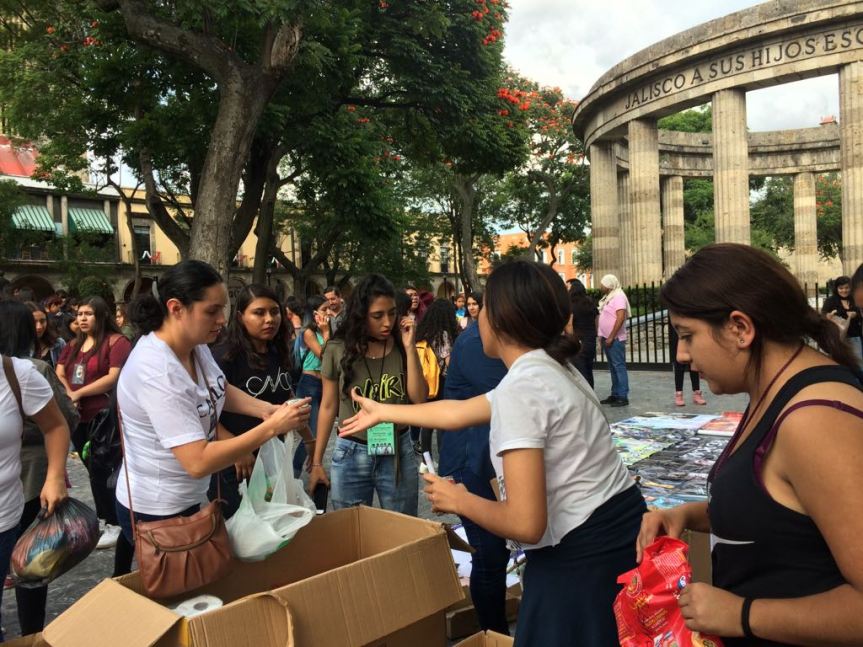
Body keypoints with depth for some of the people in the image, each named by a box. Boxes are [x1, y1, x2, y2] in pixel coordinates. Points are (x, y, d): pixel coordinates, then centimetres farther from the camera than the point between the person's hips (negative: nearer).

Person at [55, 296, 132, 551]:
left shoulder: (116, 341, -11)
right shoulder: (73, 345, 15)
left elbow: (115, 377, -20)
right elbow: (58, 374, 11)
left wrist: (78, 393, -15)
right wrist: (67, 393, -9)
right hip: (77, 416, 7)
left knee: (101, 471, -4)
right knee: (93, 470, 15)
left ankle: (115, 524, 7)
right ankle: (104, 518, 26)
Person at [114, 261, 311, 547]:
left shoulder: (194, 343, -7)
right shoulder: (156, 373, -33)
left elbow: (219, 390, 11)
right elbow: (198, 462, -35)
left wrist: (267, 409, -7)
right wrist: (272, 427, -31)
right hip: (155, 511, -8)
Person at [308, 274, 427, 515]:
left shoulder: (401, 347, -3)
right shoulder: (338, 349, -6)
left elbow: (419, 399, -10)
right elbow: (328, 407, 2)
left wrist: (409, 348, -15)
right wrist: (317, 461, 3)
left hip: (398, 452, 1)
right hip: (351, 455, -1)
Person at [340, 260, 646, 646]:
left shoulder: (519, 388, -22)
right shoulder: (550, 369, 8)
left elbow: (526, 524, -26)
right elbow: (457, 412, 18)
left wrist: (460, 501, -7)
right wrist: (382, 412, 27)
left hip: (583, 556, -9)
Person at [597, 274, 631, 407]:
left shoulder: (618, 296, -12)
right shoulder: (608, 297, 16)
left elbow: (620, 318, -21)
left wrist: (611, 337, -21)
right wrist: (602, 336, 12)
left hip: (615, 339, -9)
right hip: (607, 338, 9)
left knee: (619, 367, -6)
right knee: (613, 368, 13)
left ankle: (623, 397, -4)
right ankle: (615, 394, 20)